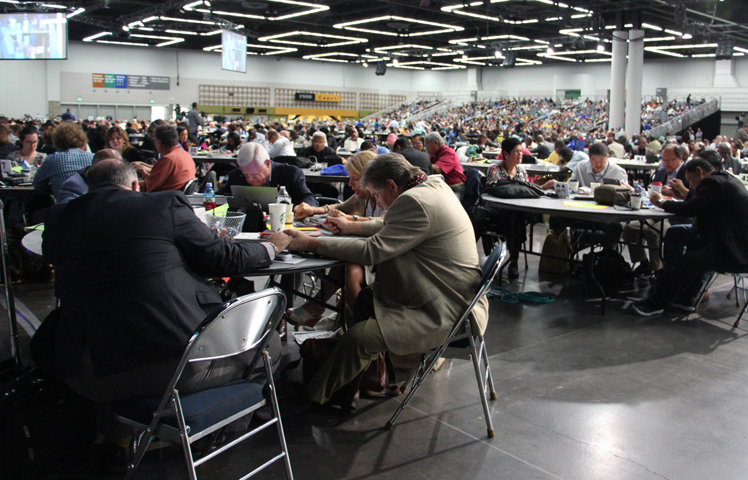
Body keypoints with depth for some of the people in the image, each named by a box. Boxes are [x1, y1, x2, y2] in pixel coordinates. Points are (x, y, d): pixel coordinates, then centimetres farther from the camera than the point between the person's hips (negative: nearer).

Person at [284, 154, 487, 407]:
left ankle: (315, 396, 4)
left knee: (360, 337, -17)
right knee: (364, 298, 16)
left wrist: (310, 243, -16)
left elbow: (372, 251, -22)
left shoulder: (414, 202, -22)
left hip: (444, 311, -11)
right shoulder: (434, 186, 9)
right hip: (450, 294, 11)